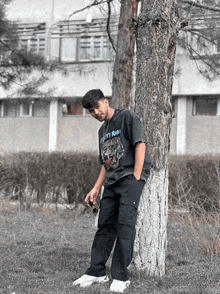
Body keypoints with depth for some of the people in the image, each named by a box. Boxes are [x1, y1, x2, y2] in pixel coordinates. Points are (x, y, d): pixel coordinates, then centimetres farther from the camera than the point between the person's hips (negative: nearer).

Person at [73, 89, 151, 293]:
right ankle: (97, 272, 9)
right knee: (105, 225, 4)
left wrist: (136, 177, -16)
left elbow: (140, 144, -10)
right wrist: (96, 188, 17)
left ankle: (121, 276, -13)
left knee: (125, 224, -13)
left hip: (131, 177, -7)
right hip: (112, 182, 7)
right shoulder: (103, 130, 22)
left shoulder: (126, 117, 0)